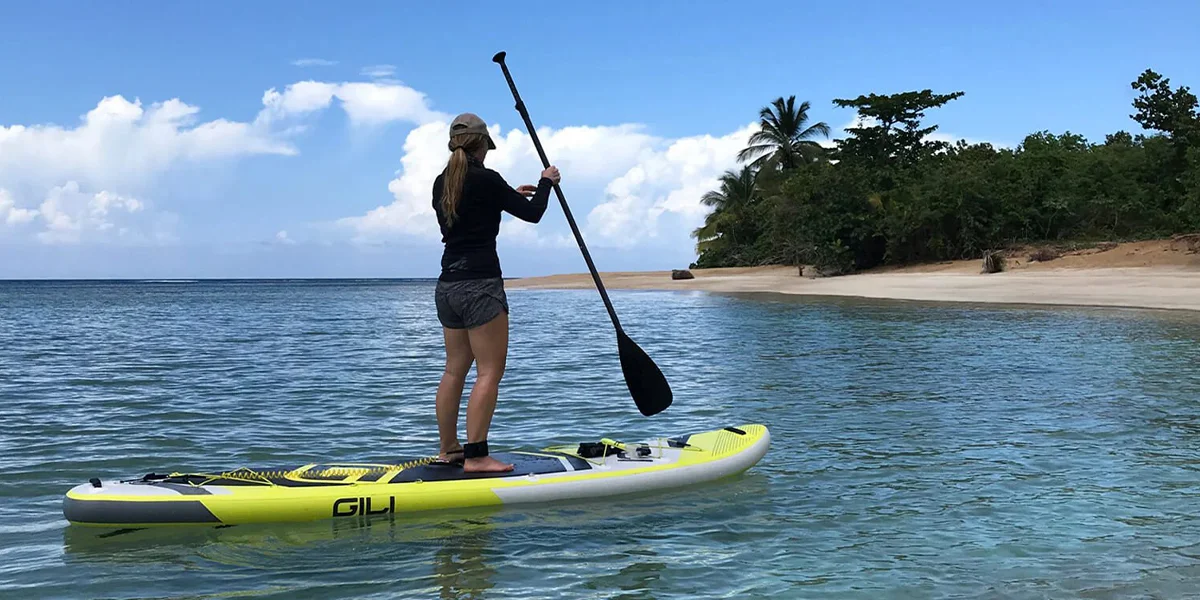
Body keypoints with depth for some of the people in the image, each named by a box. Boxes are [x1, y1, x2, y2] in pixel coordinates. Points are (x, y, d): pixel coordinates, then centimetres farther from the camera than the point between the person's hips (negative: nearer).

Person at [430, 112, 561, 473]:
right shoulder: (486, 179, -11)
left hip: (447, 286, 8)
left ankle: (448, 449, 22)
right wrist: (547, 182, 15)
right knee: (489, 372, -5)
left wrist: (508, 195, 30)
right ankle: (475, 456, -9)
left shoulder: (441, 183, 10)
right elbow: (532, 213, -2)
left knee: (455, 369, 15)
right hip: (480, 286, -8)